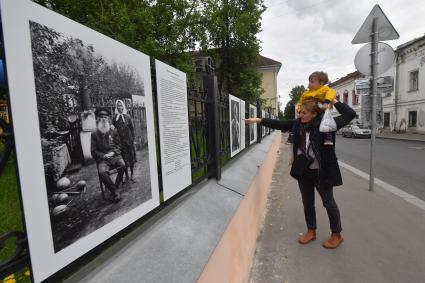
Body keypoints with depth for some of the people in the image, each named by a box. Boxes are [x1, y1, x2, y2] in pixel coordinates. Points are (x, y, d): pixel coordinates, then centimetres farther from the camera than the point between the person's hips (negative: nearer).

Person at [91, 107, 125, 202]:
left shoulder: (113, 132, 12)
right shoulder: (94, 134, 8)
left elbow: (118, 145, 14)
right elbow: (93, 151, 6)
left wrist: (113, 152, -7)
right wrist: (103, 155, -10)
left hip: (115, 155, 1)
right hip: (102, 158, -1)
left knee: (122, 165, -29)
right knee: (102, 172, -30)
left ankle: (115, 186, -9)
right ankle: (115, 192, -18)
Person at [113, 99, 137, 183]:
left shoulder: (127, 117, 3)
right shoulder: (115, 118, 2)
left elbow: (132, 128, 4)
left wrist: (133, 139, -2)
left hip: (129, 141, 0)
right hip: (120, 141, 0)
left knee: (131, 158, 4)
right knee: (124, 159, 4)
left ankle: (131, 176, 17)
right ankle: (126, 176, 19)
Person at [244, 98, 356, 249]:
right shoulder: (298, 123, 0)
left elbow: (350, 114, -11)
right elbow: (279, 124, 6)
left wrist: (334, 101, -12)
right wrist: (259, 120, 4)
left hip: (321, 171, -5)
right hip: (303, 171, 5)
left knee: (329, 203, 11)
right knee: (307, 202, 17)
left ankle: (337, 235, 33)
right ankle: (311, 231, 37)